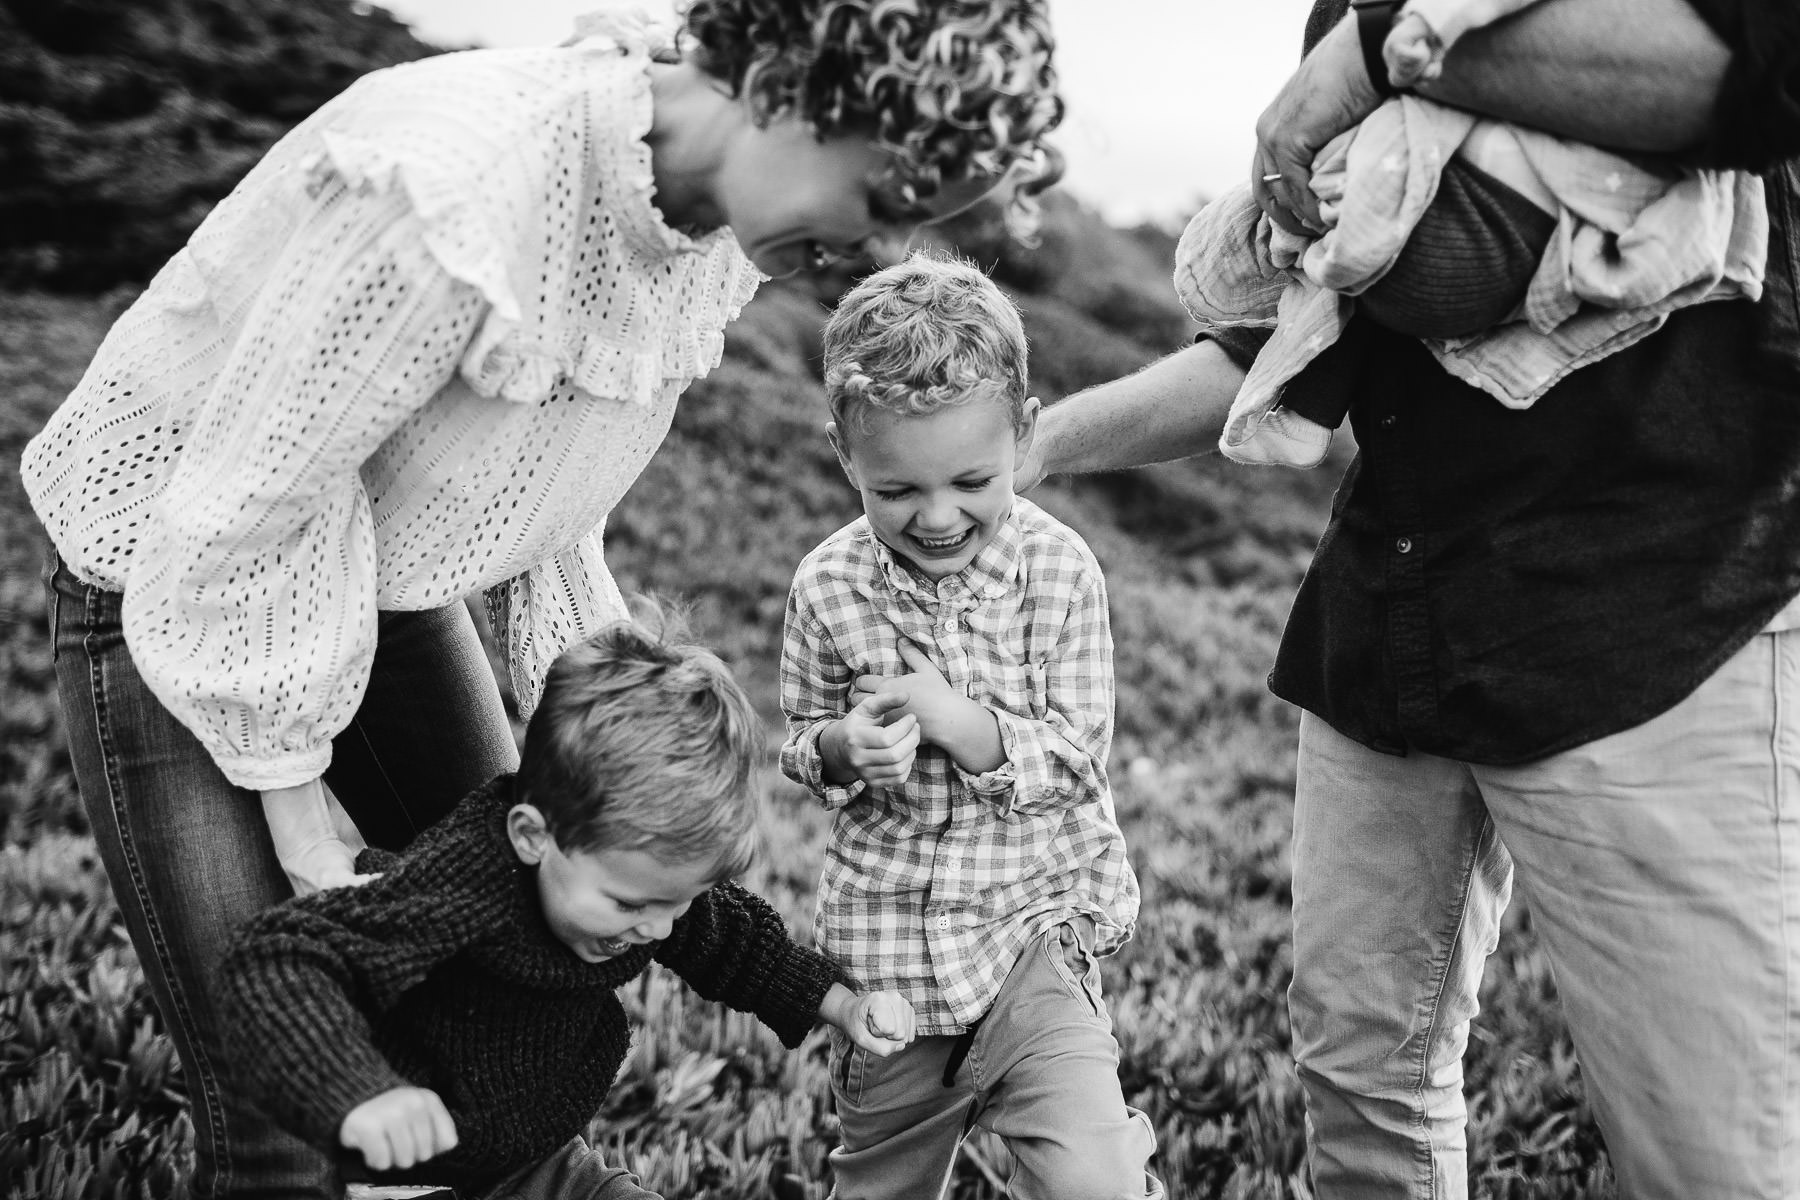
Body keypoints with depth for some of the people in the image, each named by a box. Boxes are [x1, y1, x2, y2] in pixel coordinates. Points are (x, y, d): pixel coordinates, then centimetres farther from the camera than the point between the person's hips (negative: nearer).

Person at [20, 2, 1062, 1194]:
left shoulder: (716, 232, -11)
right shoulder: (449, 189, -37)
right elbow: (240, 515, -27)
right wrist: (297, 816, -17)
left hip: (388, 573, 7)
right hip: (173, 576, -7)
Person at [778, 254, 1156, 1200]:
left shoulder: (1059, 571, -11)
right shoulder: (827, 587, -7)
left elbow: (1074, 758, -10)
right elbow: (799, 740, 5)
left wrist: (961, 722, -25)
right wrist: (843, 748, -18)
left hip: (1032, 917, -2)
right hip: (880, 936, 2)